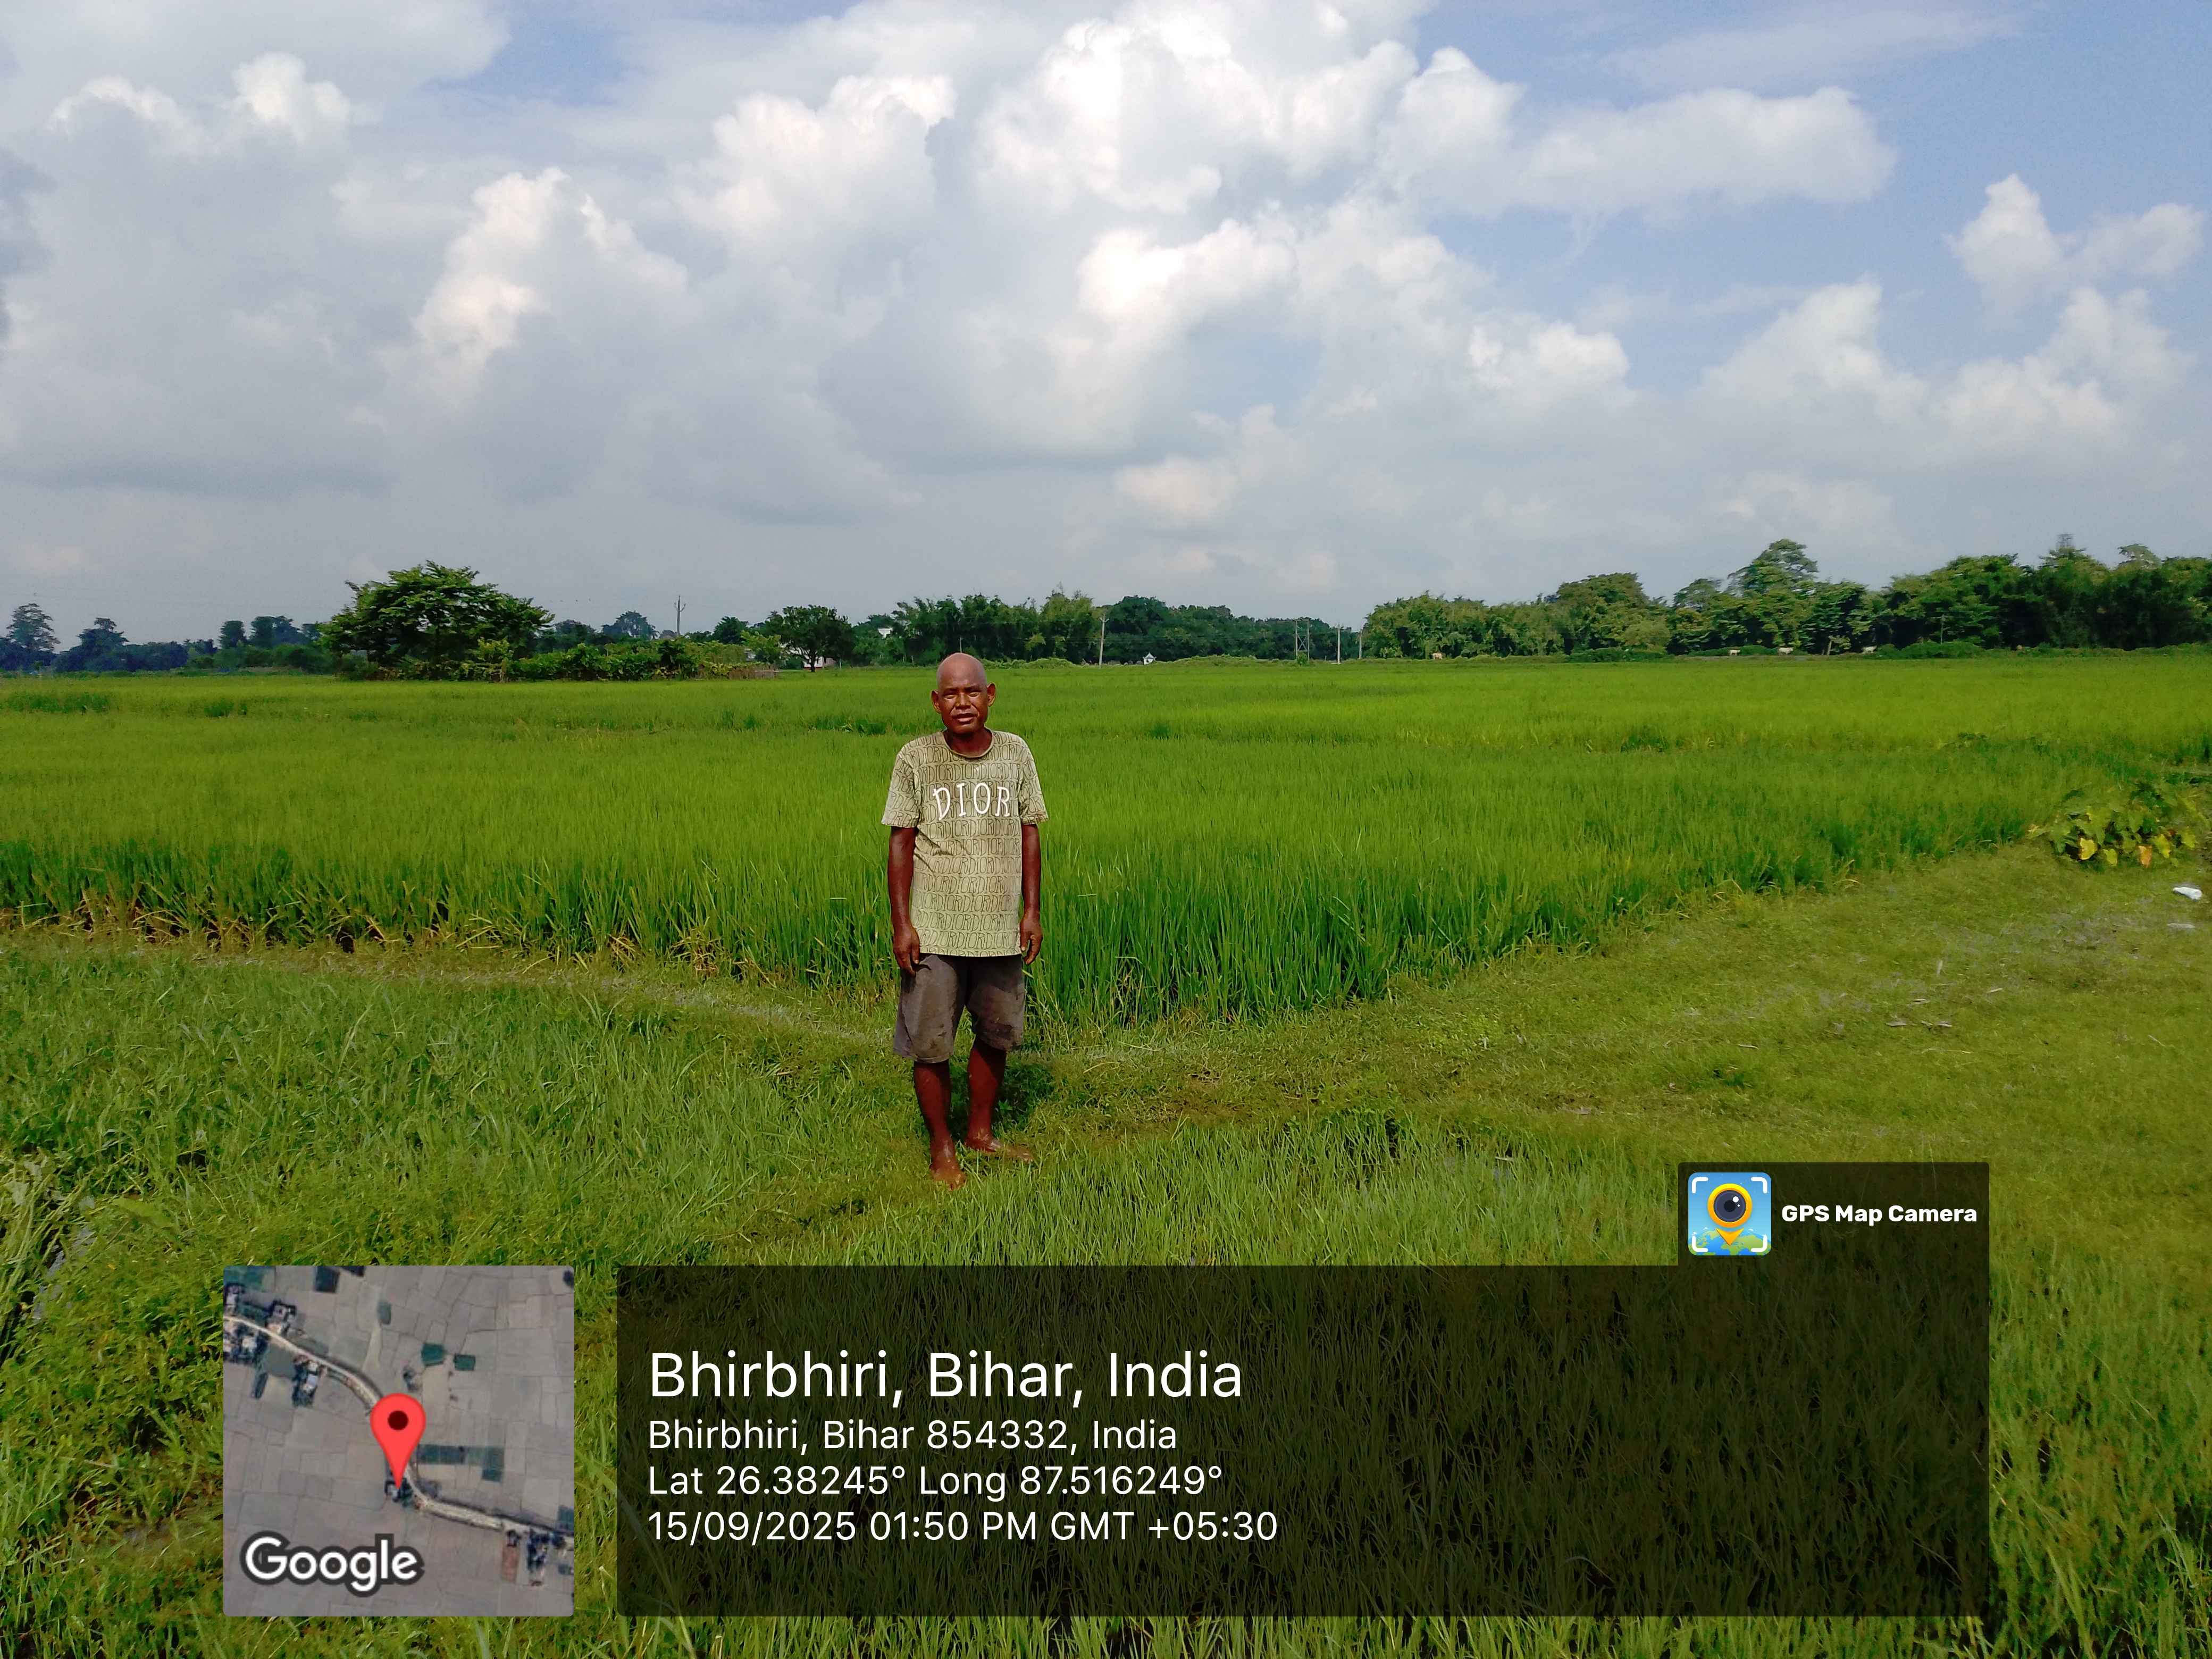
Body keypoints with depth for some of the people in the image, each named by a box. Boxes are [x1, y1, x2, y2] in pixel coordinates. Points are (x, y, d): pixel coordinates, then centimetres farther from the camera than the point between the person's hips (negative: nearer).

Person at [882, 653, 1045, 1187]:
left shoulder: (1015, 754, 1)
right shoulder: (916, 759, -6)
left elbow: (1029, 835, 7)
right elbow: (901, 842, -4)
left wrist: (1032, 912, 4)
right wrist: (901, 924, -8)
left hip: (1000, 928, 3)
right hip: (934, 932, -3)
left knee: (997, 1034, 15)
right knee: (930, 1045, 2)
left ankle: (981, 1132, 35)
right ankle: (942, 1148, 20)